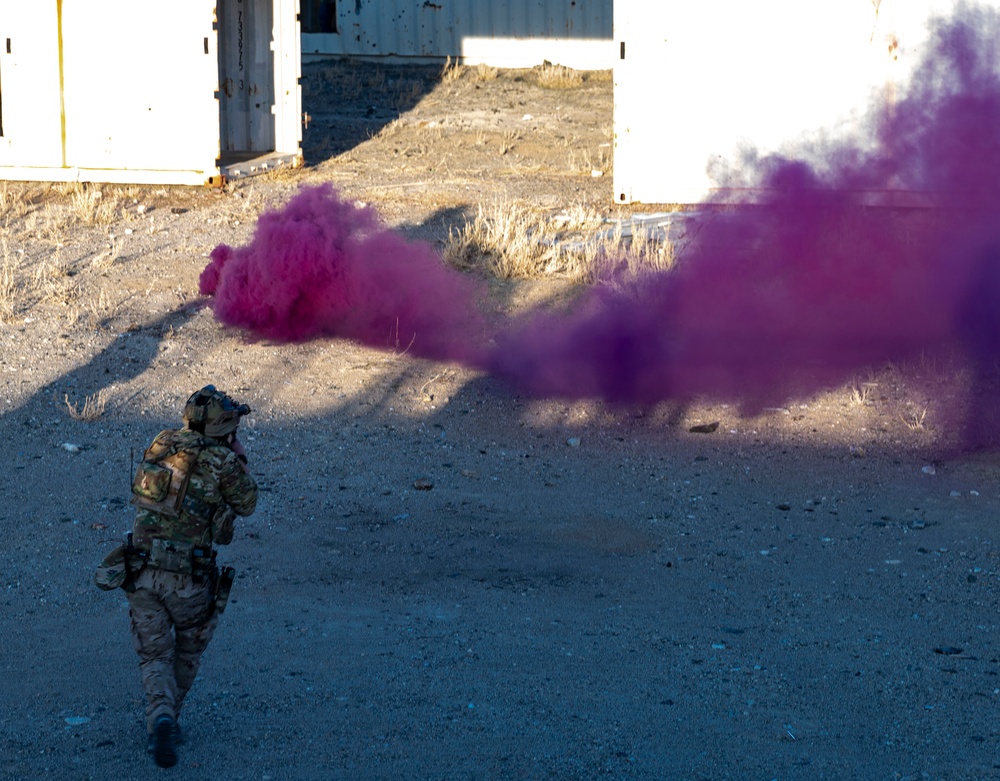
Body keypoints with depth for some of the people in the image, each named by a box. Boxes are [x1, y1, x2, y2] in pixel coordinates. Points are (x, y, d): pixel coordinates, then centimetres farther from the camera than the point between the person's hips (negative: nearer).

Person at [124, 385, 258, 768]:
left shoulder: (161, 443, 3)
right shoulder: (223, 461, -10)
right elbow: (246, 505, 5)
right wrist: (239, 456, 14)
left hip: (142, 573, 3)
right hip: (188, 578, -3)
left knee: (154, 657, 9)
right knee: (187, 652, 23)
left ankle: (160, 719, -16)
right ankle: (168, 721, 29)